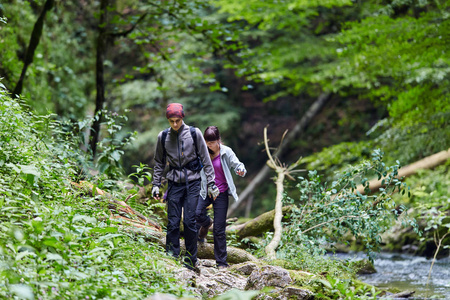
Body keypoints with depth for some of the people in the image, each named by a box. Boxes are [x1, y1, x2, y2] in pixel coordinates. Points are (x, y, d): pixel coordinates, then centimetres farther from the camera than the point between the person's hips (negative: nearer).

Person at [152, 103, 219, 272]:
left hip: (192, 182, -2)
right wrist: (156, 184, 10)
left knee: (190, 221, -5)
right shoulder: (163, 137, 3)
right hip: (174, 183, 2)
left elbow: (205, 160, 1)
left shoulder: (194, 133, -3)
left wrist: (211, 183, -1)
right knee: (173, 222, -3)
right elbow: (159, 163, 15)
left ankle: (191, 261, 3)